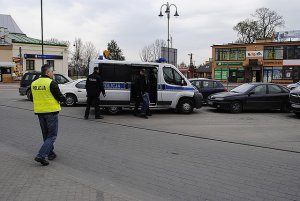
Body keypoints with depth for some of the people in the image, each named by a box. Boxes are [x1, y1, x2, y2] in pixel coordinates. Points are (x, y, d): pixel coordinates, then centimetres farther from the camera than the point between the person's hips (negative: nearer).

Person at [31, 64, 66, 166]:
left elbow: (36, 97, 15)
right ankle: (41, 156, -8)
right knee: (52, 136, 1)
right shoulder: (51, 83, -16)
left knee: (46, 135, 19)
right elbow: (60, 98, -14)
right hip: (51, 112, -7)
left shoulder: (34, 83, 6)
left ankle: (50, 153, 27)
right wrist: (64, 98, 6)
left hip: (40, 112, 7)